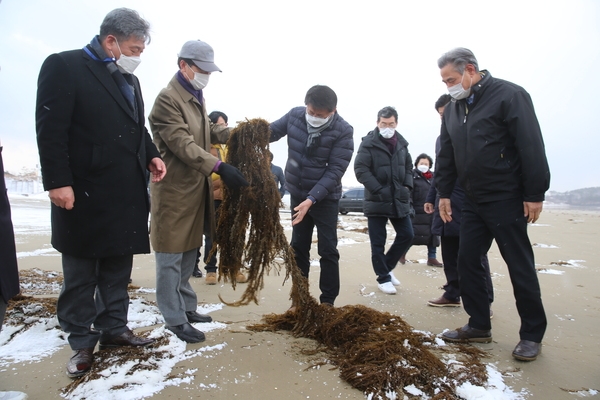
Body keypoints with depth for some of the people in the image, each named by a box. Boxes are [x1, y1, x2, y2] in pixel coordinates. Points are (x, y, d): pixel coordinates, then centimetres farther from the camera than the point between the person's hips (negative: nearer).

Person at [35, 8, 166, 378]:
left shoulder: (130, 80, 16)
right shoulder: (64, 66, -6)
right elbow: (51, 129, -13)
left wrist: (152, 155, 4)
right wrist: (58, 182, -18)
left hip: (127, 197, 7)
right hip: (84, 195, -6)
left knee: (118, 270, 15)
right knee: (80, 275, 8)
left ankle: (113, 327, 30)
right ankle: (82, 342, 22)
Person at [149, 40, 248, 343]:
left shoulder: (197, 97, 13)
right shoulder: (167, 99, -16)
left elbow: (208, 131, 19)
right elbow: (183, 145, -23)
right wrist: (218, 167, -31)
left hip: (196, 189, 9)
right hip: (174, 190, -9)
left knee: (189, 253, 17)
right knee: (171, 256, 3)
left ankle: (187, 307, 31)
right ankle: (175, 319, 14)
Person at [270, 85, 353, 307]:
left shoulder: (343, 131, -20)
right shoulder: (294, 115, -8)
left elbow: (335, 171, -24)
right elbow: (272, 131, 5)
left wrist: (311, 199, -32)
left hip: (325, 198, -4)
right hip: (297, 195, 5)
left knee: (327, 250, 2)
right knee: (298, 248, 12)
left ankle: (327, 301, 15)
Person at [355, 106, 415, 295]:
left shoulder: (401, 143, 9)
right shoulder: (369, 143, -9)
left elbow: (409, 167, 19)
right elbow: (360, 170, -15)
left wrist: (407, 187, 3)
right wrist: (379, 190, -19)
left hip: (399, 200, 6)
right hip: (376, 201, -5)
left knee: (407, 235, 10)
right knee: (378, 242, 2)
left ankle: (387, 267, 28)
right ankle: (383, 277, 17)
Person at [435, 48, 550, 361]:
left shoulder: (509, 95, -10)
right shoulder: (453, 109, 11)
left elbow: (531, 147, -14)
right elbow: (446, 156, 14)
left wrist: (535, 194, -15)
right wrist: (444, 192, 11)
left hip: (506, 200, -7)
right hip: (472, 202, 7)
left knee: (520, 266, 1)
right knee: (467, 261, 7)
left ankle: (532, 335, 17)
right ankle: (479, 326, 21)